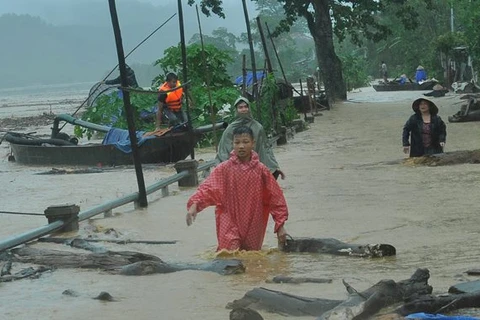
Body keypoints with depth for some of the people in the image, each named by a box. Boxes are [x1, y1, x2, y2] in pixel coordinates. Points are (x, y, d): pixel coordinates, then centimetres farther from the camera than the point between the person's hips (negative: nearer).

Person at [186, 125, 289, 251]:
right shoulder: (224, 169, -4)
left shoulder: (261, 170, -1)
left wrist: (280, 226, 1)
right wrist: (194, 205, -32)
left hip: (253, 230, 2)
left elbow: (275, 198, 3)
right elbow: (207, 189, -14)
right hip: (230, 229, -2)